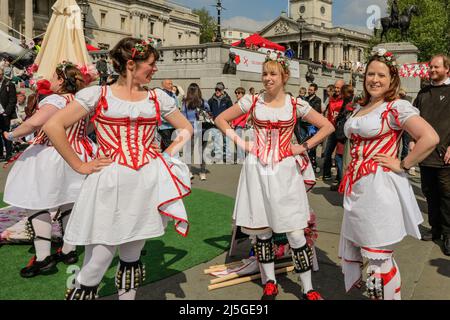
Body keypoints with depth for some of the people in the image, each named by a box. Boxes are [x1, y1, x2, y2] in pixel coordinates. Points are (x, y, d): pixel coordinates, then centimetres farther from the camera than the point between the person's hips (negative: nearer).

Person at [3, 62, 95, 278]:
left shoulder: (56, 99, -18)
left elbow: (34, 122, -32)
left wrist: (12, 135, -17)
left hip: (50, 157, -8)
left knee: (36, 202, 0)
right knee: (67, 202, 16)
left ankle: (43, 257, -2)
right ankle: (69, 250, 26)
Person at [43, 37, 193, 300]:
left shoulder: (158, 97, 10)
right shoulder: (97, 94, 1)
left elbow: (186, 128, 21)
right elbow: (53, 126, -4)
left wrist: (168, 154, 6)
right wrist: (79, 166, -7)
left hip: (148, 183, 3)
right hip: (110, 183, -3)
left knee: (132, 257, 12)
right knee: (99, 257, -2)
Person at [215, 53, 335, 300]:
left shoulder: (296, 105, 0)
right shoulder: (252, 101, 2)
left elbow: (327, 126, 5)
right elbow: (221, 119, 10)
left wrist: (304, 147, -3)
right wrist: (240, 142, 0)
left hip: (285, 171, -1)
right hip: (257, 170, 2)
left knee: (296, 233, -3)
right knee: (262, 230, 9)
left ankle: (308, 289, 11)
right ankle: (270, 283, 26)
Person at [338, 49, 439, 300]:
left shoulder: (397, 107, -9)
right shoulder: (359, 109, 14)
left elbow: (430, 138, -22)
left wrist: (402, 165, -16)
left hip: (379, 190, -8)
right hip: (356, 189, 8)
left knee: (379, 259, 1)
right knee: (353, 254, 17)